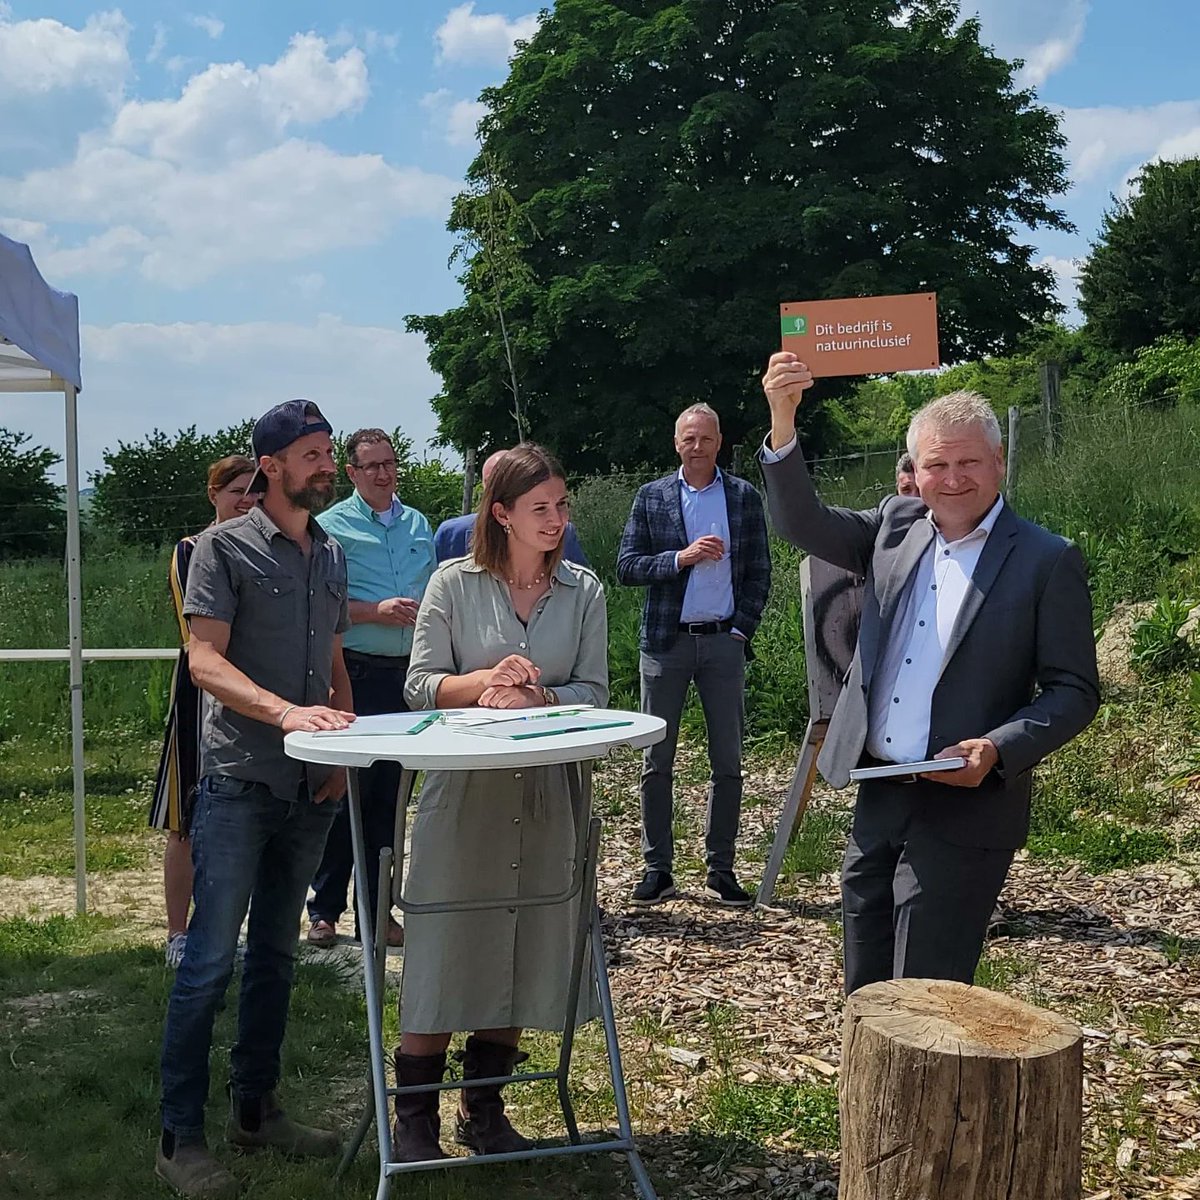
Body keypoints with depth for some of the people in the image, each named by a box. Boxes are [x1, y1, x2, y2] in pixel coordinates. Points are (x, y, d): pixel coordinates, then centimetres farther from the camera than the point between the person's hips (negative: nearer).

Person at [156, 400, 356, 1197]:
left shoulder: (332, 555, 14)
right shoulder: (225, 547, -5)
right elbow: (205, 660, -14)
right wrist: (286, 713, -28)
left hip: (312, 788, 6)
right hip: (239, 781, -6)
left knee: (277, 953, 14)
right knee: (210, 960, -4)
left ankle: (256, 1109, 26)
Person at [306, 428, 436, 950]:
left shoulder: (418, 524, 15)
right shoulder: (331, 526, -2)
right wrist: (376, 611, -17)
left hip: (408, 673, 5)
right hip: (354, 675, -5)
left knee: (390, 795, 10)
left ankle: (376, 910, 20)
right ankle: (324, 911, 10)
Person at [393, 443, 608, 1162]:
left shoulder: (585, 592, 5)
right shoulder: (455, 584, -2)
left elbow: (593, 693, 1)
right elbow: (421, 686, -3)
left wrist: (534, 698, -17)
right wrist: (485, 680, -21)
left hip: (549, 793, 3)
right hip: (464, 789, -2)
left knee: (523, 951, 9)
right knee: (445, 950, -1)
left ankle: (484, 1110, 27)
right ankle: (415, 1119, 15)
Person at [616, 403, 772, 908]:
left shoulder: (744, 497, 6)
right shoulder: (651, 497, 6)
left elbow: (759, 572, 7)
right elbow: (626, 567, -1)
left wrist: (742, 629, -3)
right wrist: (681, 558, -14)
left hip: (723, 641, 0)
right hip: (666, 641, 0)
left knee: (728, 762, 3)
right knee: (656, 762, 3)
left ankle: (720, 869, 13)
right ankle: (657, 868, 12)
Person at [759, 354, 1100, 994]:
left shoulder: (1047, 560, -7)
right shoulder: (897, 524, 8)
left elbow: (1075, 690, -6)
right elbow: (803, 524, 1)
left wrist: (998, 749, -21)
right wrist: (783, 424, -13)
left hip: (963, 809, -5)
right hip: (877, 797, 5)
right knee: (866, 995, 17)